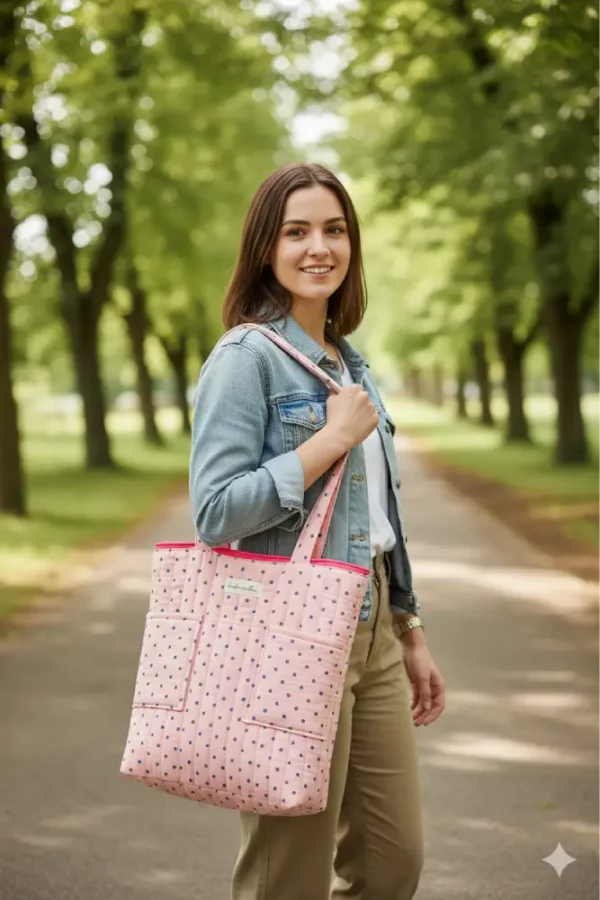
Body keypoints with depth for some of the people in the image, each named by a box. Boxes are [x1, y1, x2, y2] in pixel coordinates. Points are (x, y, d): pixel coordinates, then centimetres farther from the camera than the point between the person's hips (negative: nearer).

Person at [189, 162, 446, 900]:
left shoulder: (348, 361, 14)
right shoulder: (246, 357, -10)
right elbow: (215, 513, -19)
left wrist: (410, 635, 19)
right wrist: (334, 438, -17)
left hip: (370, 631, 8)